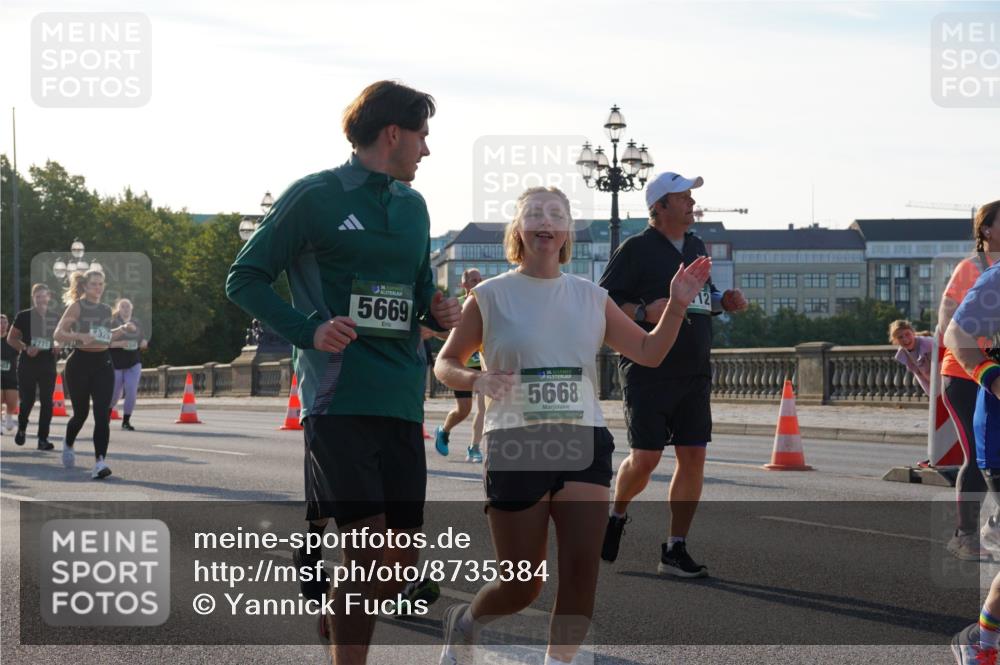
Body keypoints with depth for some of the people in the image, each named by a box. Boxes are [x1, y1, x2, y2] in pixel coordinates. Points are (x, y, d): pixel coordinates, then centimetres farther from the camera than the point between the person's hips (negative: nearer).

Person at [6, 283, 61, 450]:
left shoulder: (55, 317, 7)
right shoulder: (23, 316, -1)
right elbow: (11, 338, 0)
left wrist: (58, 346, -4)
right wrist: (25, 348, -17)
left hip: (48, 363, 2)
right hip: (27, 363, -2)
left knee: (47, 401, -4)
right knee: (27, 400, 2)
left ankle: (43, 438, 0)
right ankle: (21, 429, 30)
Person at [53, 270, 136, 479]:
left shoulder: (106, 309, 12)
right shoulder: (77, 306, -4)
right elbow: (58, 334, -10)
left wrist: (123, 330, 11)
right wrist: (80, 337, -26)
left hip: (103, 363, 4)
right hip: (80, 362, -4)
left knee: (103, 415, -11)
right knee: (81, 413, 9)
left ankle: (100, 462, -17)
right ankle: (68, 445, 41)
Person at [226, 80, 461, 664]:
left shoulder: (414, 205, 18)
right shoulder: (315, 196, -2)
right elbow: (245, 279, -1)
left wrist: (439, 312, 6)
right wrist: (310, 328, -15)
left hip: (402, 398, 7)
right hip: (339, 393, -7)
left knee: (402, 561, 3)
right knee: (370, 552, -14)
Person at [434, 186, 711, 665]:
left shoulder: (591, 298, 10)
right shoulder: (490, 297, 1)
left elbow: (648, 351, 15)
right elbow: (445, 363, 7)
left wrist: (676, 305, -1)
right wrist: (476, 381, -15)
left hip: (583, 443, 3)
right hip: (516, 447, -3)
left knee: (582, 568, -13)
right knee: (522, 585, 3)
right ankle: (463, 621, 34)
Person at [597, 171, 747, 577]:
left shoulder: (696, 247, 16)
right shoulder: (636, 249, -6)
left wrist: (723, 301, 8)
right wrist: (644, 312, -23)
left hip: (694, 374, 6)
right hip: (647, 372, -6)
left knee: (693, 456, -1)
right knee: (645, 457, -8)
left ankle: (675, 550, 6)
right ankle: (616, 516, 24)